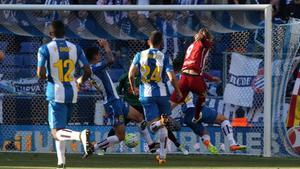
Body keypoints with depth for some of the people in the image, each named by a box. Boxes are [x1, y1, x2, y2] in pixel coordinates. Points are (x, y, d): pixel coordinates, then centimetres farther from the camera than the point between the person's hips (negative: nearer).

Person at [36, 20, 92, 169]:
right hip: (72, 92, 5)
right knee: (60, 127, 23)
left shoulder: (45, 49, -7)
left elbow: (41, 74, -15)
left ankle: (80, 135, -39)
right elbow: (87, 71, 0)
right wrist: (81, 82, 20)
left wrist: (47, 76, 8)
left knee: (56, 132, -9)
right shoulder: (75, 48, 4)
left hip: (56, 92, -5)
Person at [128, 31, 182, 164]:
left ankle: (158, 123, -39)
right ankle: (162, 155, 11)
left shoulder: (140, 55, 1)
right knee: (163, 125, 14)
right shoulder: (164, 58, -4)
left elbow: (131, 74, -5)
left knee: (155, 126, -2)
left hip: (146, 94, 0)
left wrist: (133, 88, 14)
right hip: (162, 93, 0)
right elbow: (172, 78, -12)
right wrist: (178, 92, 5)